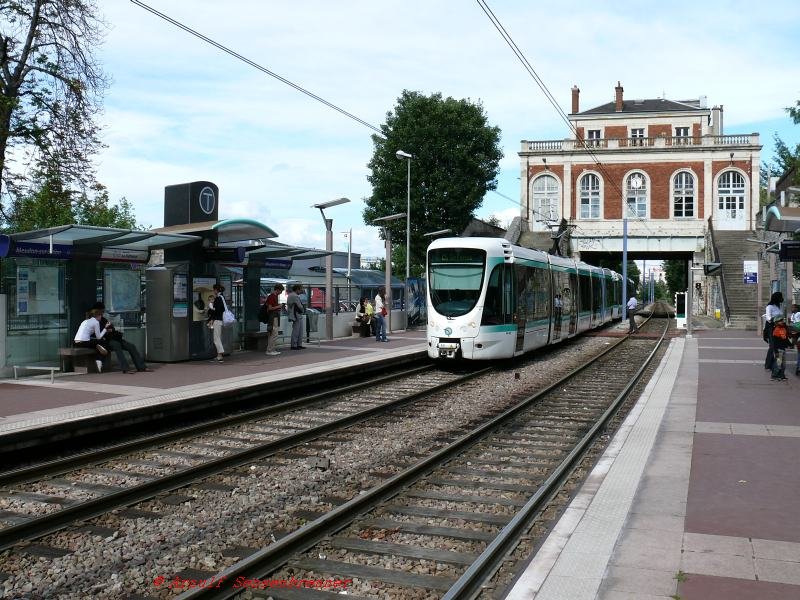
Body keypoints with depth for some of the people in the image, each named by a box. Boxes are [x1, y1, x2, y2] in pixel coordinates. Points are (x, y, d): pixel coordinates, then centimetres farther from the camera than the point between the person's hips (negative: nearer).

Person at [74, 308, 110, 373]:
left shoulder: (85, 321, 25)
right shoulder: (96, 322, 2)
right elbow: (99, 337, 2)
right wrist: (106, 328, 11)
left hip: (76, 343, 8)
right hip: (84, 343, -8)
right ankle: (99, 360, -2)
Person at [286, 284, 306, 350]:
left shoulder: (290, 295, 16)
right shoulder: (295, 296, -17)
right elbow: (299, 306, -16)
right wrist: (303, 311, 5)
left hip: (298, 316, 11)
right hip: (297, 315, -11)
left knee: (300, 331, 14)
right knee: (296, 331, -5)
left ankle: (299, 345, 19)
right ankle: (294, 346, -1)